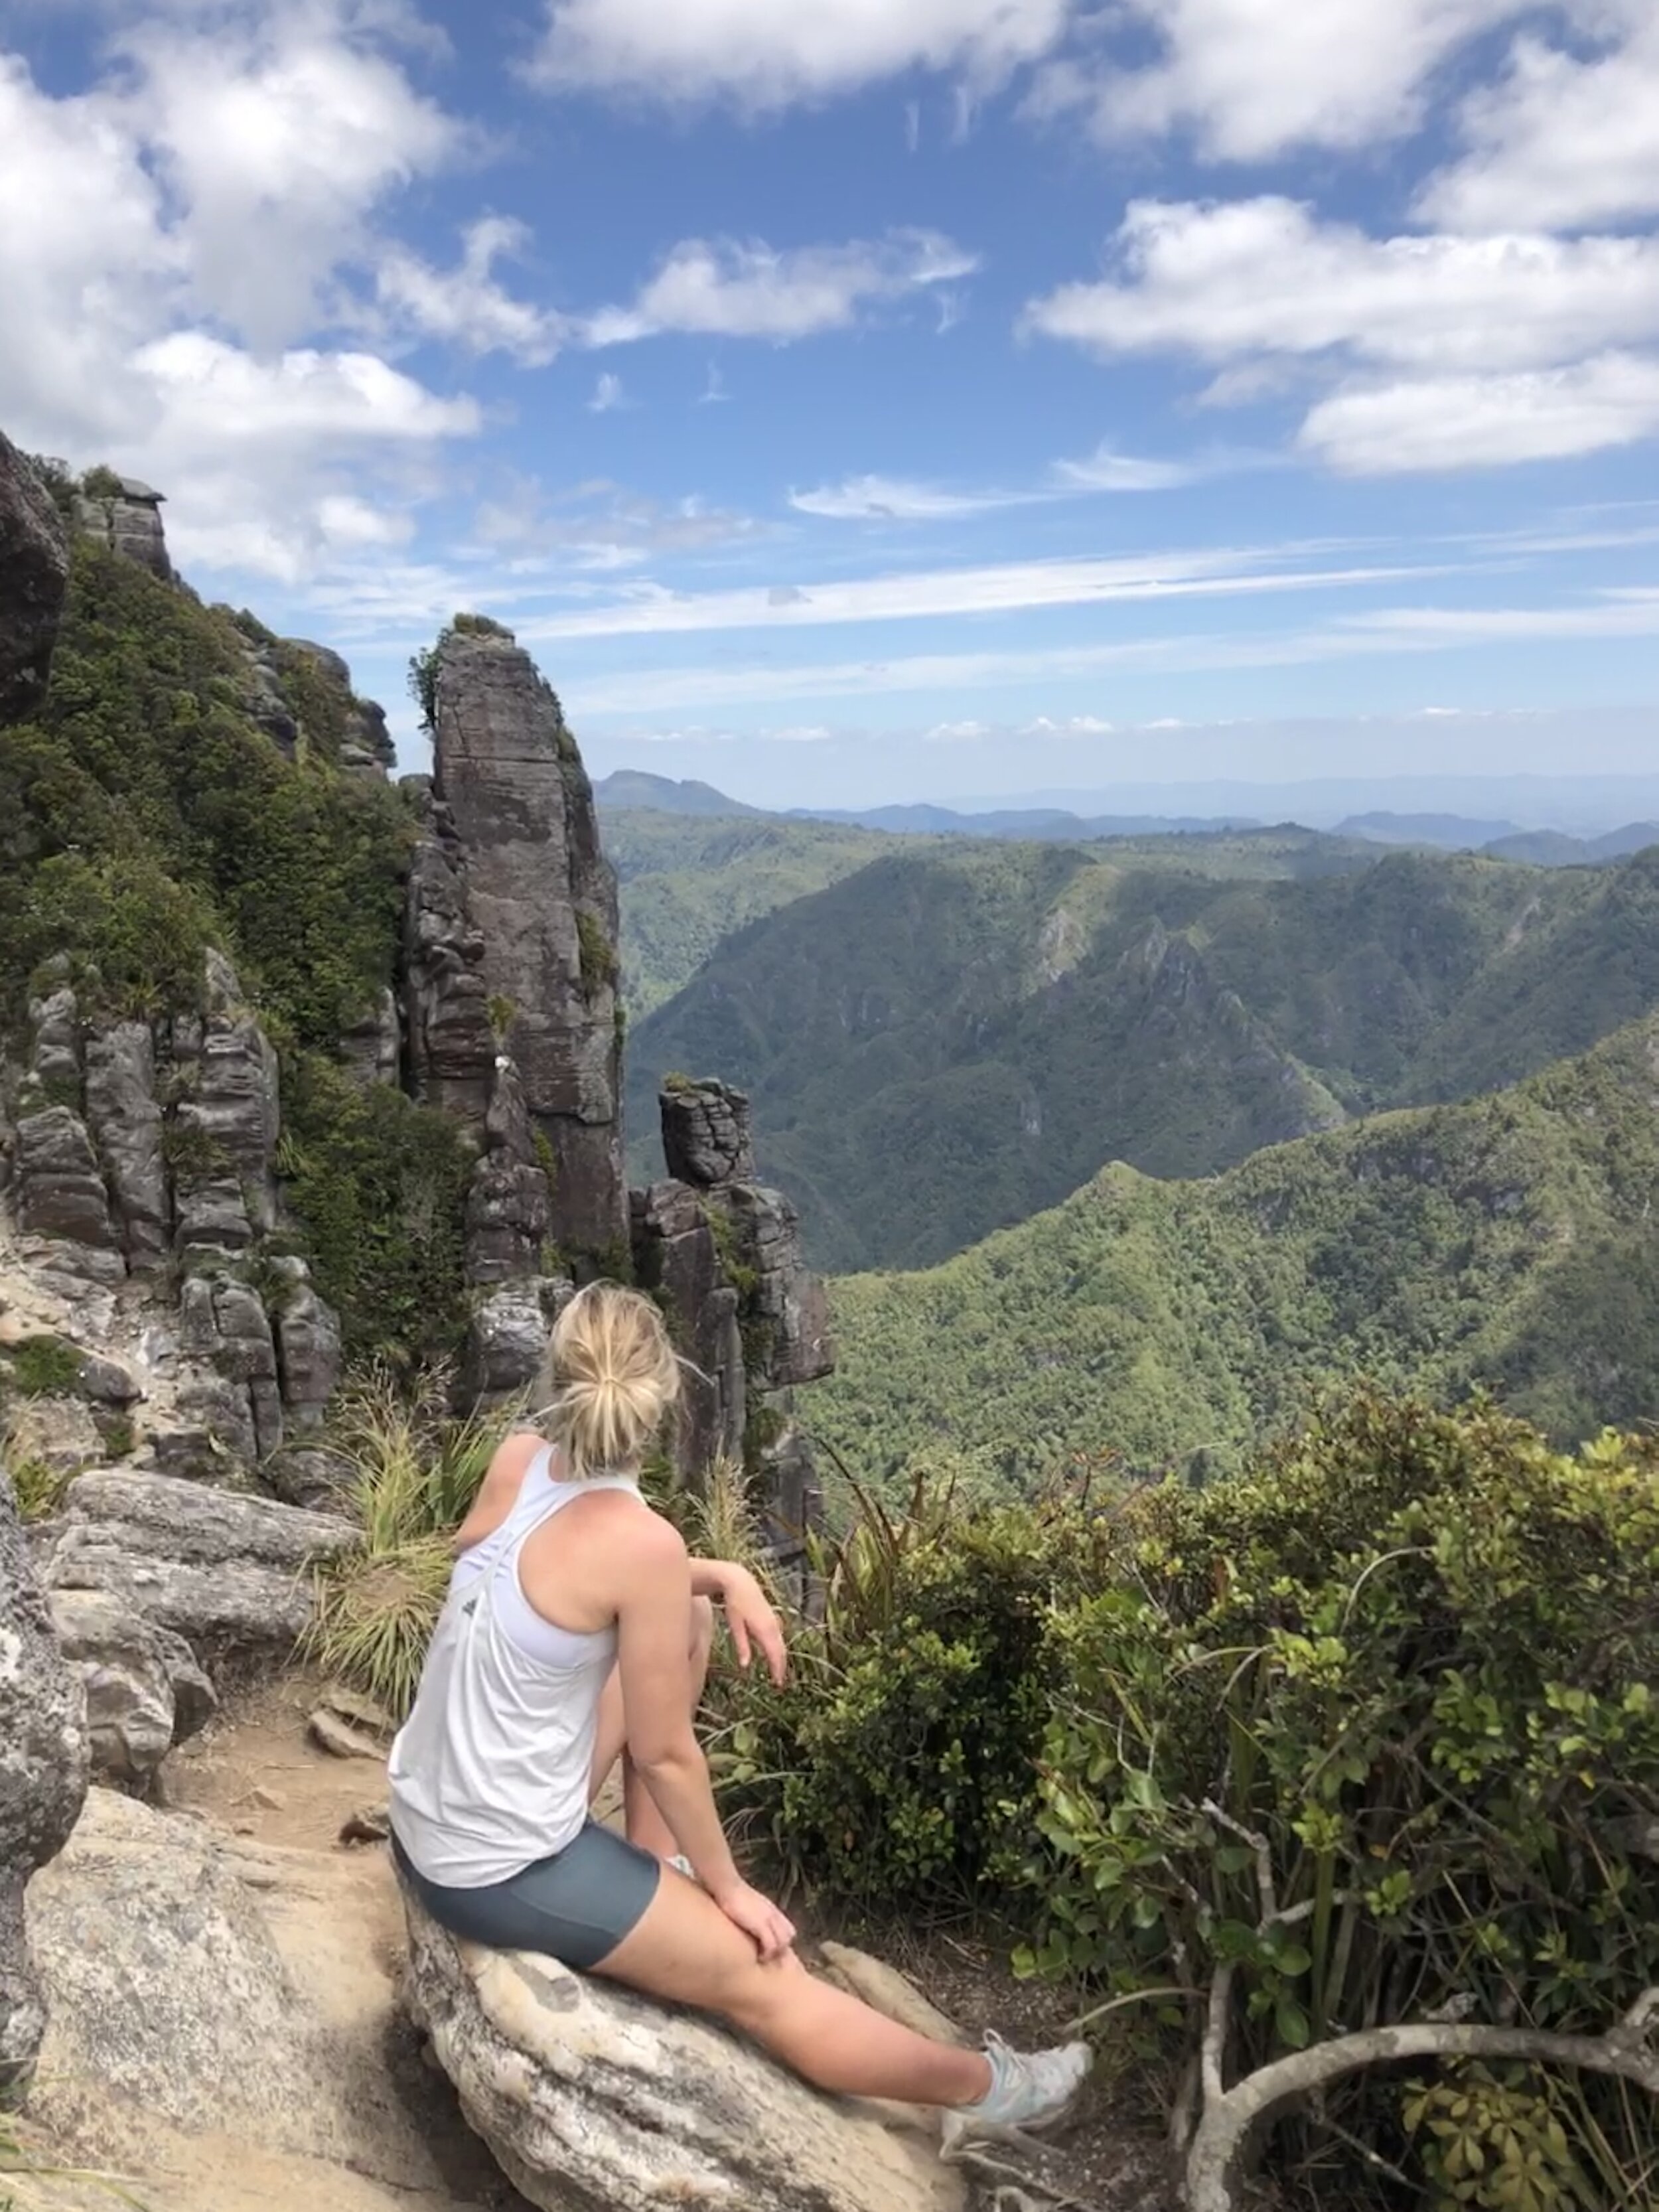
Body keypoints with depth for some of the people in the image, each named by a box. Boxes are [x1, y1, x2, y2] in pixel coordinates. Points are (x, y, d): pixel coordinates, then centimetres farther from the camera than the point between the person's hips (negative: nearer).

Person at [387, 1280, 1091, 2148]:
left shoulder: (515, 1464, -7)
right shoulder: (640, 1540, -25)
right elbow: (664, 1752, -14)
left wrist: (724, 1576, 3)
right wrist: (728, 1886, 2)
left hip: (420, 1830, 7)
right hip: (504, 1874, -7)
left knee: (685, 1621, 15)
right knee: (763, 1978, 9)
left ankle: (652, 1863, 29)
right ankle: (982, 2088, 29)